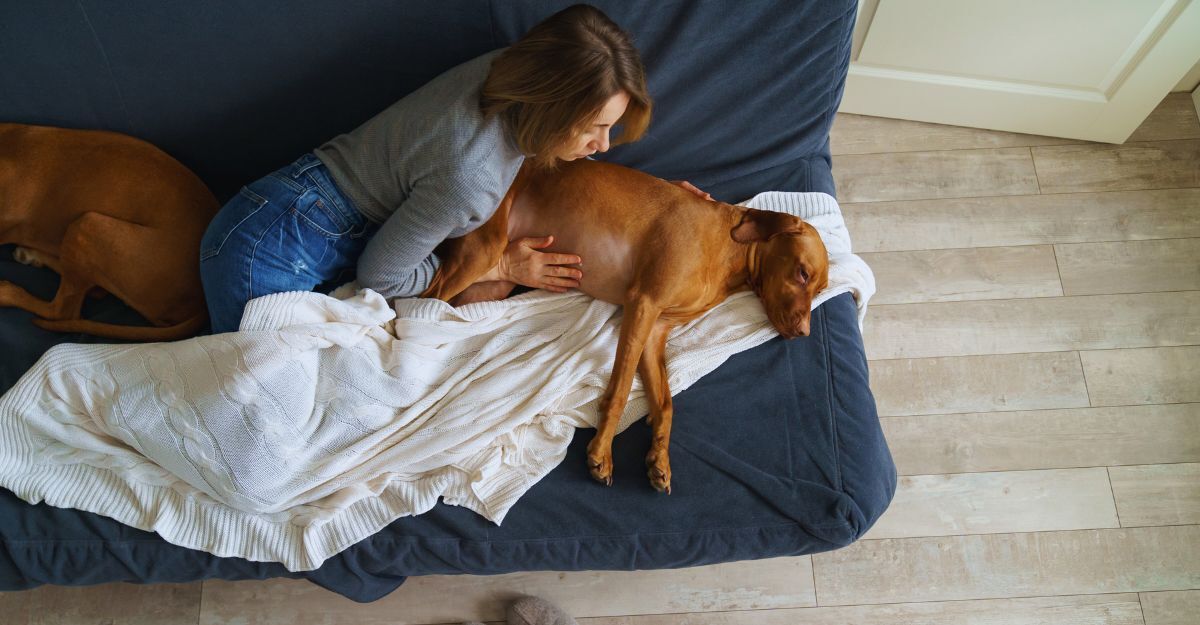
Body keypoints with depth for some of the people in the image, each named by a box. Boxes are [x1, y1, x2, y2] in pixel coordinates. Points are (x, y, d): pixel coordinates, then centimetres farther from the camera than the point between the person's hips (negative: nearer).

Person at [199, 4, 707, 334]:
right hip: (270, 248, -8)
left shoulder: (510, 70, -12)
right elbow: (379, 275, -19)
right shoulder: (470, 175, -35)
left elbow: (549, 158, 11)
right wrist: (500, 269, -11)